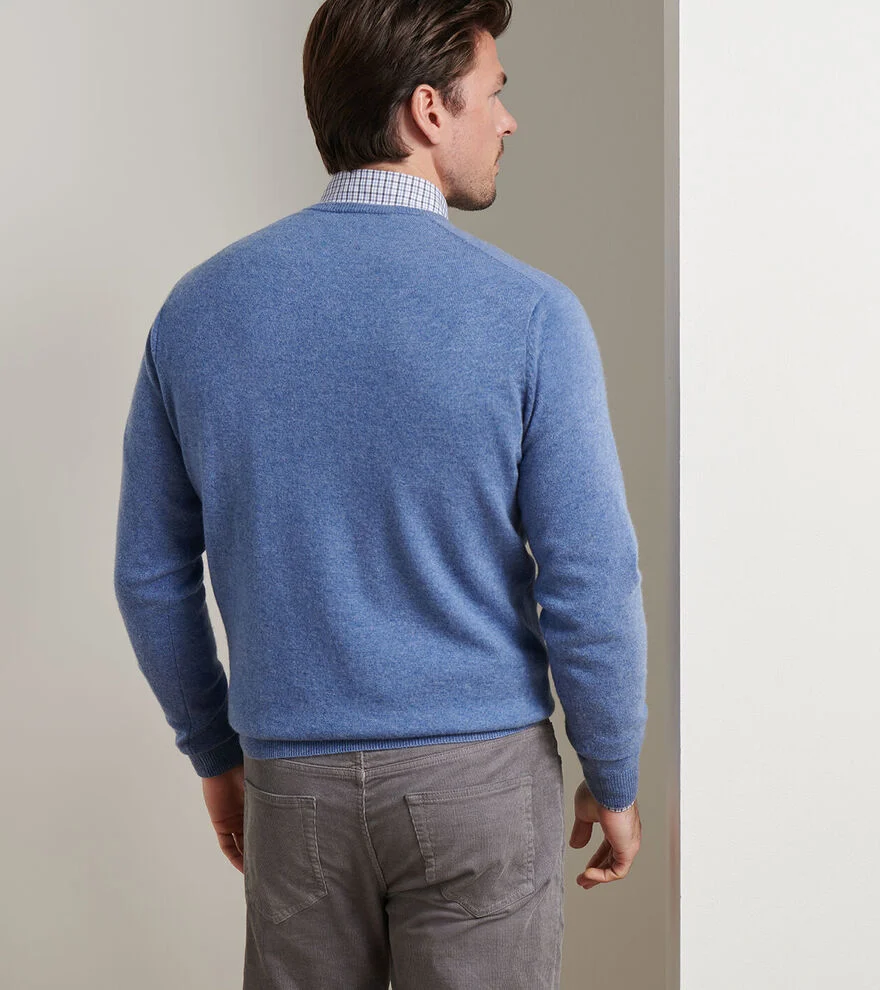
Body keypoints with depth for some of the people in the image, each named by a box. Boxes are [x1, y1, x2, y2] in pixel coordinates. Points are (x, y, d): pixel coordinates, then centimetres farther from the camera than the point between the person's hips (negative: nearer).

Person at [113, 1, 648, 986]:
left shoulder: (198, 306, -2)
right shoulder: (529, 314, -13)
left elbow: (152, 576, 4)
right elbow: (589, 586, -13)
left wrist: (216, 754, 17)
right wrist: (613, 782, 3)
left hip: (295, 785, 3)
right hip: (481, 776, -3)